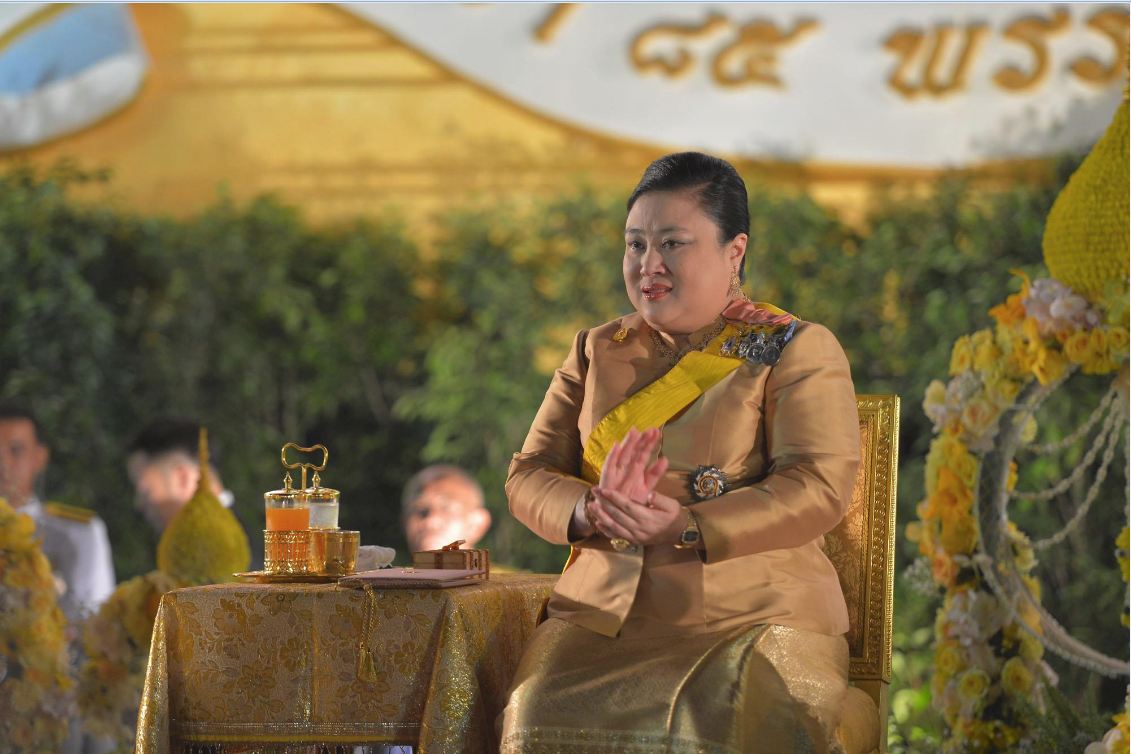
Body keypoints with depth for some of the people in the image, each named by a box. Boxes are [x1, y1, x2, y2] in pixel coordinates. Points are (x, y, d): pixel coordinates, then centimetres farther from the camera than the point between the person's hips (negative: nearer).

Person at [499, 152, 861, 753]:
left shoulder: (797, 351, 6)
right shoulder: (595, 353, 20)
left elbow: (820, 488, -8)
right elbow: (528, 478, 13)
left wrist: (688, 527, -20)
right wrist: (591, 512, -11)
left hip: (756, 616, -3)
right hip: (604, 615, 3)